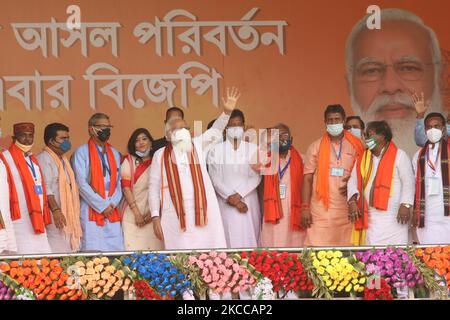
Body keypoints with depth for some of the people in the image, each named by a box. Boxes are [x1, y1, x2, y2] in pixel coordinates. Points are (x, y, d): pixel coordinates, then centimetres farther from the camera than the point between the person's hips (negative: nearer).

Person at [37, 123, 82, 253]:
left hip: (69, 217, 9)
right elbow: (45, 188, -18)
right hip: (54, 218, -9)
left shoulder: (63, 159, 21)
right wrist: (55, 210, -27)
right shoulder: (44, 159, -9)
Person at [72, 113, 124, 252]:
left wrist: (112, 204, -5)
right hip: (91, 212, -5)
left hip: (112, 212, 5)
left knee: (116, 251, 0)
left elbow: (118, 182, 13)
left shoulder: (114, 154, 17)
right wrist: (102, 205, -11)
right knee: (93, 252, -9)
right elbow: (81, 184, -9)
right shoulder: (81, 152, -1)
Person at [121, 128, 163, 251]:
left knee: (153, 247, -5)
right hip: (133, 214, -1)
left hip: (152, 214, 1)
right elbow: (126, 187, -2)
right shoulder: (129, 161, 7)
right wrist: (137, 213, -10)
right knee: (133, 248, -8)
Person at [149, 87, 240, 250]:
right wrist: (155, 217, 0)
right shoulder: (160, 155, 8)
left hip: (202, 213, 2)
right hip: (175, 216, -1)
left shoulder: (198, 146, 14)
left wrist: (227, 112, -13)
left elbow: (216, 130, 4)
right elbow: (154, 187, 7)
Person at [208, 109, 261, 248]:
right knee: (230, 240, -5)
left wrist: (239, 195, -13)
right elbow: (215, 179, -3)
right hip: (226, 204, -1)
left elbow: (256, 177, -1)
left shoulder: (253, 149, 5)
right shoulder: (216, 150, 2)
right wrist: (230, 197, -11)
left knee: (249, 239, -1)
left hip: (249, 202, 1)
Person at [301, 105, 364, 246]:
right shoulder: (316, 147, 8)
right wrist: (305, 208, -3)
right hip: (320, 211, -1)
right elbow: (307, 179, 5)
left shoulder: (355, 146, 9)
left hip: (346, 210, 1)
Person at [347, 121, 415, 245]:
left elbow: (408, 182, -5)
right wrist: (352, 201, -9)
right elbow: (353, 181, 9)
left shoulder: (399, 155, 1)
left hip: (394, 218, -4)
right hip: (371, 218, 4)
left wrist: (405, 205, -17)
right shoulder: (363, 158, 16)